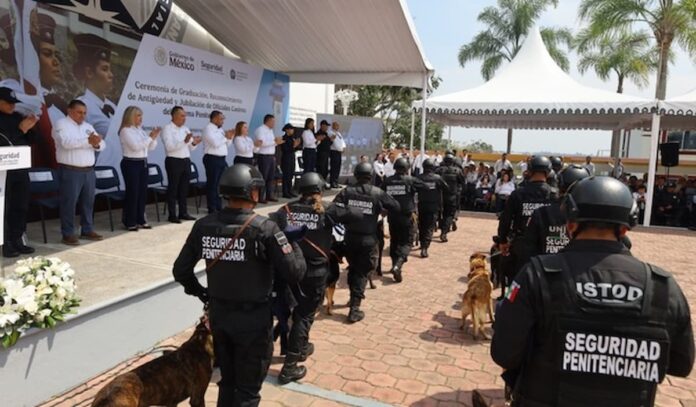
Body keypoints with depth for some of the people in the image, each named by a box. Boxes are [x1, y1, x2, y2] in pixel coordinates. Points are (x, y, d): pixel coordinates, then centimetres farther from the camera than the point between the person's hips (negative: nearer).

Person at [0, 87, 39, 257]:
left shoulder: (17, 117, 11)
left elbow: (31, 141, 15)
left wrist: (30, 128, -3)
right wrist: (21, 129, -17)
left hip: (21, 169, 6)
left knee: (21, 206, 8)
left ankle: (17, 241, 16)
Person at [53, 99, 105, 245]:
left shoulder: (88, 126, 17)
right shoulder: (61, 124, -3)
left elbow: (102, 144, 9)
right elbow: (67, 142, -21)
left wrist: (96, 143, -14)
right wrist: (88, 141, -25)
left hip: (89, 170, 6)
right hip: (71, 171, -6)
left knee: (88, 201, 11)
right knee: (69, 203, -2)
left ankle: (87, 230, 22)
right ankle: (68, 234, 4)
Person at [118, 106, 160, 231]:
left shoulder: (140, 130, 13)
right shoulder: (125, 130, -10)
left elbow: (151, 147, 13)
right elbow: (136, 146, -21)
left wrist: (154, 137, -4)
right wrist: (150, 137, -16)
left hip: (143, 163, 8)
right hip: (131, 164, -7)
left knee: (143, 192, 9)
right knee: (132, 193, -4)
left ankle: (140, 220, 18)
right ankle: (130, 222, 5)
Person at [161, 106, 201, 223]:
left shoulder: (185, 129, 15)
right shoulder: (167, 128, -6)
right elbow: (169, 147, -20)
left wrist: (194, 143, -5)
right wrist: (184, 141, -28)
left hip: (186, 161, 7)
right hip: (173, 161, -7)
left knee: (184, 188, 11)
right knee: (173, 188, -1)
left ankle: (183, 213, 19)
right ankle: (172, 215, 5)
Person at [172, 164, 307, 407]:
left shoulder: (203, 226, -4)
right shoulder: (264, 228, -19)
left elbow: (180, 270, 5)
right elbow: (294, 273, -19)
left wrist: (199, 292, 21)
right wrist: (294, 244, -2)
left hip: (218, 315, 5)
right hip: (253, 319, -5)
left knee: (227, 383, 24)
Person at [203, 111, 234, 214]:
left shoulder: (220, 129, 17)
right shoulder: (208, 128, -8)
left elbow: (226, 145, 19)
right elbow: (215, 143, -21)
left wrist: (230, 137, 3)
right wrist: (226, 137, -9)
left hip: (221, 159, 8)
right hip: (212, 159, -8)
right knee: (212, 184, -4)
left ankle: (219, 206, 20)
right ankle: (212, 208, 1)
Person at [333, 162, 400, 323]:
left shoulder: (347, 191, -5)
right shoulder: (377, 193, -6)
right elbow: (396, 207, 2)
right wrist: (381, 209, 17)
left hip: (350, 237, 2)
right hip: (368, 239, -2)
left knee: (353, 268, 23)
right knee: (361, 272, 5)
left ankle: (353, 297, 38)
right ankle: (355, 308, 1)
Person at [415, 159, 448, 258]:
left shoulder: (419, 178, -8)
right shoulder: (437, 178, -10)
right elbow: (446, 188, 1)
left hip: (421, 206, 2)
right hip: (434, 206, -2)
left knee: (421, 226, 19)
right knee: (430, 227, -2)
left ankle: (423, 244, 34)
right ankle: (424, 248, -15)